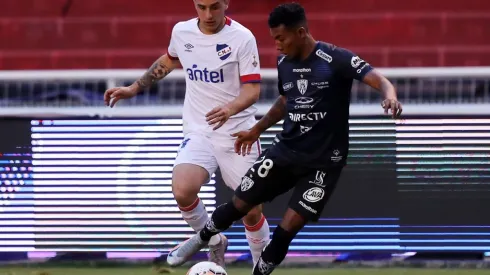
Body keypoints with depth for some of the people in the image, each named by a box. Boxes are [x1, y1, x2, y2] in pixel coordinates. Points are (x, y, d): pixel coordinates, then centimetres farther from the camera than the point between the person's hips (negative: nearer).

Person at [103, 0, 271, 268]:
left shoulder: (242, 37, -12)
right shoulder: (182, 32, 1)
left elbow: (252, 89, -16)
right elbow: (169, 61, 24)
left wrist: (230, 109, -36)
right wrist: (134, 88, 22)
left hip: (238, 134, -2)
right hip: (198, 133, 3)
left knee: (251, 211, -2)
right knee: (183, 191, -24)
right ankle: (214, 243, 4)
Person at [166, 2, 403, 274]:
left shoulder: (336, 59, -18)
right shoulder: (284, 63, 2)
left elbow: (378, 79, -27)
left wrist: (390, 96, -49)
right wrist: (257, 130, 29)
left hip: (323, 161, -5)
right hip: (285, 150, 5)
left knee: (288, 228, -9)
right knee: (240, 203, 6)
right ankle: (199, 241, 34)